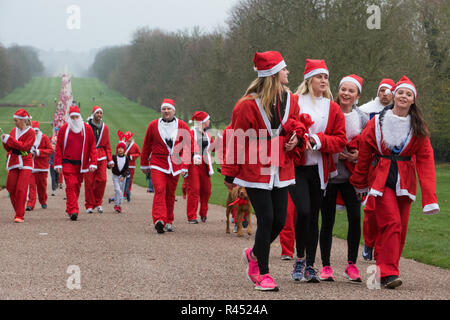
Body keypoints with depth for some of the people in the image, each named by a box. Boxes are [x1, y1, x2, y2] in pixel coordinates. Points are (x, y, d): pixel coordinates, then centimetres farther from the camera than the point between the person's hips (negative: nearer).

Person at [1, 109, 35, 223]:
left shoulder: (30, 132, -6)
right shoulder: (14, 131, 11)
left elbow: (24, 147, -19)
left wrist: (10, 139, -19)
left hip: (25, 164, -6)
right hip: (13, 163, 6)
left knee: (21, 190, -12)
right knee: (11, 189, 4)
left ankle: (20, 216, -10)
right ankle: (18, 212, 21)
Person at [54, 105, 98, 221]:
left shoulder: (87, 129, 2)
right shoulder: (64, 129, -1)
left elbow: (92, 147, 3)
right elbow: (58, 148, 1)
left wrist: (93, 163, -5)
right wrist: (58, 164, -6)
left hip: (81, 164, 2)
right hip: (68, 163, -2)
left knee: (77, 186, 9)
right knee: (71, 185, -12)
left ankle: (70, 209, 22)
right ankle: (73, 211, -17)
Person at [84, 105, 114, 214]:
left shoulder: (104, 127, 11)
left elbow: (107, 145, 14)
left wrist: (110, 160, 9)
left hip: (101, 157, 3)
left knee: (102, 180, -7)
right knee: (89, 181, -3)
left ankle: (98, 203, 9)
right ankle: (89, 205, 7)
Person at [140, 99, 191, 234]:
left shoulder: (182, 126, 3)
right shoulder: (153, 125, 2)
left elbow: (187, 147, 4)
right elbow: (146, 146, 12)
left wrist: (184, 166, -3)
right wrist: (144, 165, 17)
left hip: (175, 165, 2)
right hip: (157, 164, -2)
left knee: (170, 193, 8)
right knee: (159, 190, -18)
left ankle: (169, 221, 20)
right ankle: (159, 220, -30)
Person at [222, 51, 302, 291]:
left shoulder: (290, 100, 7)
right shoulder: (248, 105, -10)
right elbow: (236, 140, -6)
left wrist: (295, 138, -1)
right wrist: (230, 174, -3)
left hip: (281, 170, 6)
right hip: (255, 170, -6)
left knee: (279, 220, 4)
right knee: (266, 219, -8)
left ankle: (255, 254, 32)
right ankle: (263, 274, 4)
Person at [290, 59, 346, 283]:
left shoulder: (333, 108, 9)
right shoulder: (294, 103, 1)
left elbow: (340, 140, 3)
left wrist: (317, 139, -13)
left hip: (319, 168, 3)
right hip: (296, 166, -3)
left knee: (313, 216, 6)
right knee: (303, 211, -17)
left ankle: (310, 265, 13)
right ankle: (300, 259, 1)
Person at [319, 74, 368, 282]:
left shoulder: (362, 119, 7)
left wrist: (357, 155, -5)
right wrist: (334, 153, -11)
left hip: (351, 176, 2)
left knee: (355, 218, -7)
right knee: (327, 220, 2)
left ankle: (351, 265, 6)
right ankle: (325, 266, 13)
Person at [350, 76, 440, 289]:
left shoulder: (418, 128, 3)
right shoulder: (378, 122, -1)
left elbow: (425, 160, -1)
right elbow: (364, 153, 7)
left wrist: (429, 197, -10)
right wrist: (360, 183, 12)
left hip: (405, 181, 3)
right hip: (382, 177, -3)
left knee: (401, 227, 4)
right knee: (392, 222, -16)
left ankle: (385, 269, 17)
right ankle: (388, 273, -17)